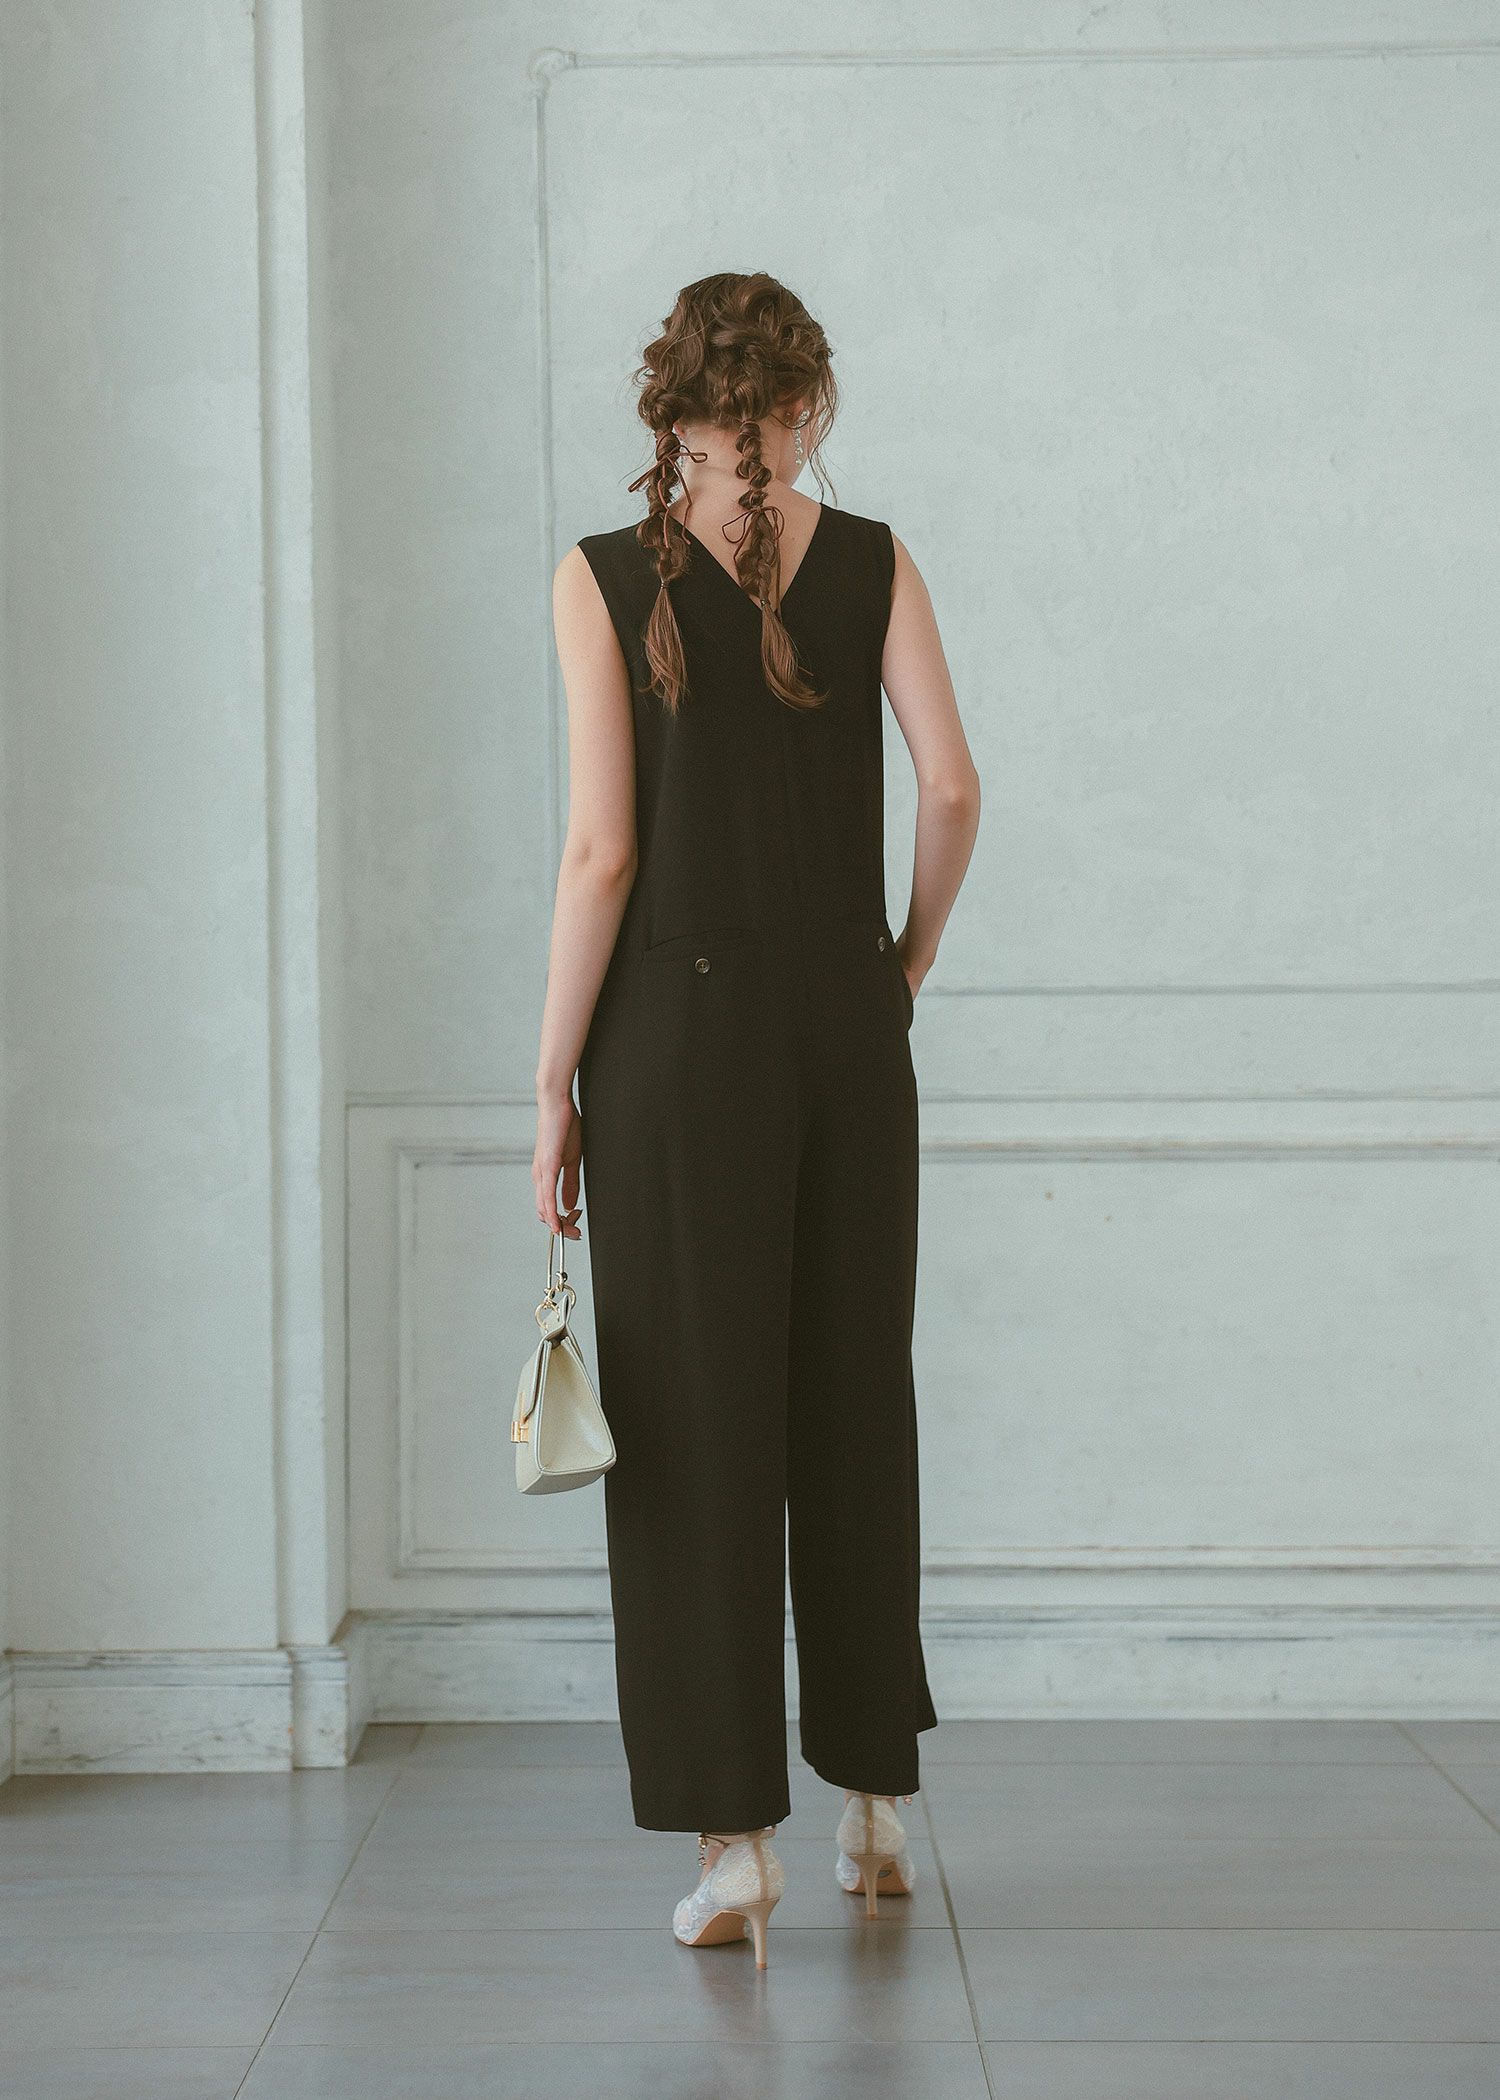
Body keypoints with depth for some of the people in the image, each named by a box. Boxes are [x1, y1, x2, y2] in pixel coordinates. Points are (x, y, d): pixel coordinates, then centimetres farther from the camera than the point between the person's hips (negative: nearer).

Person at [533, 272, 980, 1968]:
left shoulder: (604, 579, -5)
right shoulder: (872, 562, 3)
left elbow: (603, 851, -9)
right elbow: (952, 787, -5)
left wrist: (556, 1084, -4)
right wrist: (904, 967, 11)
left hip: (678, 1028, -3)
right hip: (846, 1029, 3)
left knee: (697, 1425, 2)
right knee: (853, 1408, 14)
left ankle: (734, 1838, 2)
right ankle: (875, 1800, 23)